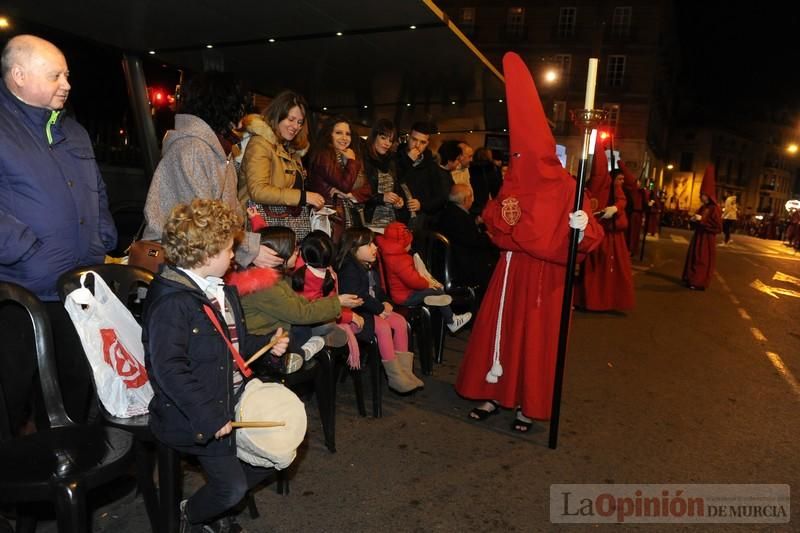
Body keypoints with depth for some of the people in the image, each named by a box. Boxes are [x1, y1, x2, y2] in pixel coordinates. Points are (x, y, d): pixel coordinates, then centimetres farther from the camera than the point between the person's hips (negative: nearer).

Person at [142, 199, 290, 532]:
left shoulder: (221, 290, 8)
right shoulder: (171, 302, -23)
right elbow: (168, 370, -27)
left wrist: (267, 343, 2)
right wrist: (210, 417, -26)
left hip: (235, 398, 9)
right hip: (197, 414, -9)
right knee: (233, 485, -3)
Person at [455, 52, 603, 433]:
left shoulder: (565, 187, -11)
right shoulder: (512, 183, 5)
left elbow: (588, 238, -13)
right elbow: (494, 224, 13)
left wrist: (582, 229, -36)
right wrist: (502, 218, -8)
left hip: (544, 274, -5)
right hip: (512, 269, 5)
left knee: (535, 337, 3)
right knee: (498, 328, 8)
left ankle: (527, 405, 19)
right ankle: (495, 393, 23)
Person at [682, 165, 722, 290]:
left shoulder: (714, 209, -15)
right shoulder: (703, 208, 10)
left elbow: (718, 227, -20)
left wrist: (702, 220, -22)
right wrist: (694, 220, -2)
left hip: (706, 240, -9)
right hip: (698, 237, 9)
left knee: (702, 261, -3)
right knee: (694, 259, 12)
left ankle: (700, 283, 4)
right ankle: (692, 280, 21)